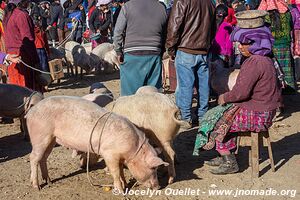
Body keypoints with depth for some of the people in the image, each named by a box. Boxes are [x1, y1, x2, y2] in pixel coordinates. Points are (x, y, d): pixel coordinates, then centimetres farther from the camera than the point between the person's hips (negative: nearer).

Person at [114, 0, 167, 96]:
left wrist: (119, 52, 2)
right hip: (154, 56, 3)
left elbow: (118, 32, -5)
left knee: (130, 93, 2)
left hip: (132, 56, -3)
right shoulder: (162, 8, 7)